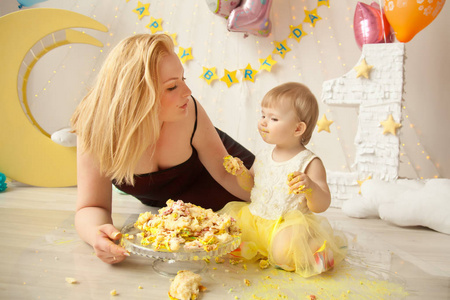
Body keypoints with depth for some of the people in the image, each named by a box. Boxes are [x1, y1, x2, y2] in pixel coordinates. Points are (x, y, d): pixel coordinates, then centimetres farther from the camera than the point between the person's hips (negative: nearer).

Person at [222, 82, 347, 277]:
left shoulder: (309, 163, -13)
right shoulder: (263, 155, 5)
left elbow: (321, 206, -14)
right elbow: (251, 184, 19)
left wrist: (310, 188, -35)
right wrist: (241, 173, -2)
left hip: (289, 226, -6)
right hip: (255, 221, 7)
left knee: (285, 251, -32)